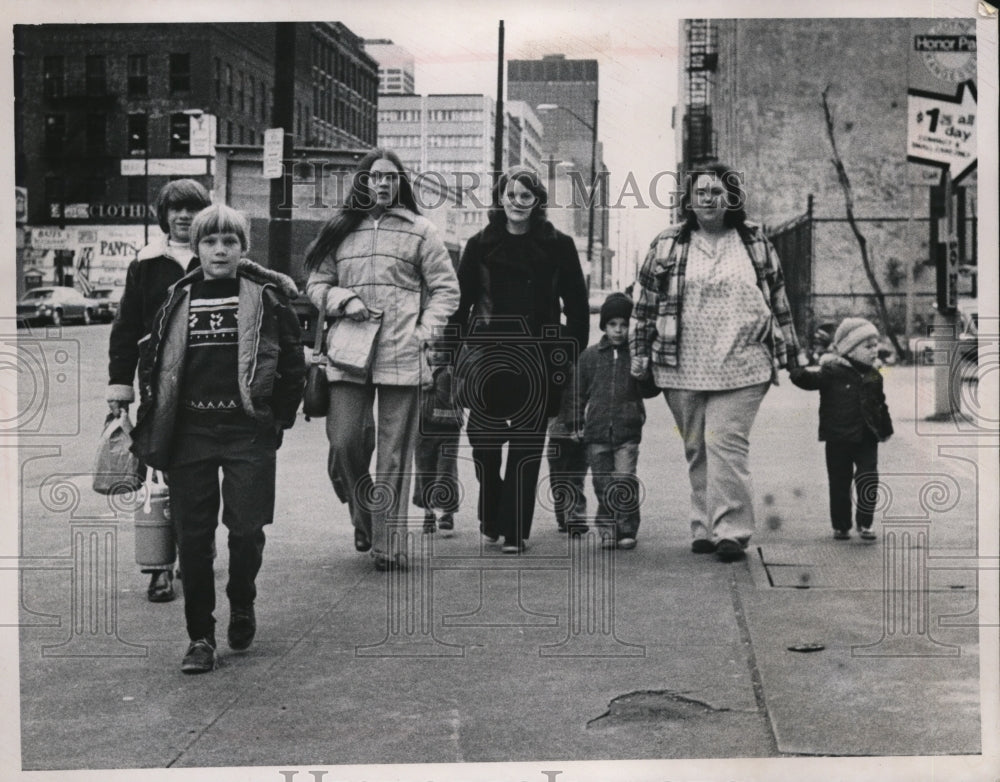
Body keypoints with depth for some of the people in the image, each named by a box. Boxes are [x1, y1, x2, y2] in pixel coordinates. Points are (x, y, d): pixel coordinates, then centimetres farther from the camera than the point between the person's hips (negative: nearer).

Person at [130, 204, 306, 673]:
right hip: (190, 431, 2)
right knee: (193, 534, 2)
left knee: (246, 529, -4)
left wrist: (280, 418, 1)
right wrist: (153, 429, 8)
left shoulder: (266, 296, 1)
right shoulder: (179, 299, 8)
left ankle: (241, 607, 25)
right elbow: (152, 362, 13)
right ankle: (200, 637, 11)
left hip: (248, 430, -2)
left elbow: (293, 364, 4)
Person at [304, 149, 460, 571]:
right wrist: (344, 300, -4)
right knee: (344, 442, -6)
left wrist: (425, 330, -4)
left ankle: (387, 542, 6)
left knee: (395, 453, -1)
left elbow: (446, 288, 9)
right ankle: (364, 517, 20)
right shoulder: (339, 230, 13)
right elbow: (316, 283, 16)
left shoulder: (419, 231, 8)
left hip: (402, 357, -2)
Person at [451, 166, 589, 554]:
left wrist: (574, 354, 0)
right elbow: (461, 302, 8)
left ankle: (515, 532, 4)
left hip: (540, 358, -1)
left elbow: (577, 304, 6)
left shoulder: (558, 246, 5)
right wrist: (460, 353, 0)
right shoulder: (480, 245, 7)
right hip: (489, 354, 1)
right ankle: (490, 521, 19)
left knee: (527, 443, 0)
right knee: (484, 438, -1)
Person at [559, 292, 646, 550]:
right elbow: (577, 391, 12)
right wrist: (574, 422, 8)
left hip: (627, 432, -2)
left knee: (625, 481, -9)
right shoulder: (590, 356, 8)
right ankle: (608, 529, 16)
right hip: (596, 432, 2)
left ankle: (627, 530, 2)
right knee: (602, 485, 5)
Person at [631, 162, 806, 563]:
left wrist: (792, 352, 15)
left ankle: (731, 531, -10)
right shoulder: (667, 245, 8)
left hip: (740, 368, -2)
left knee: (726, 444, -12)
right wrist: (640, 354, 9)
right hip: (683, 370, 2)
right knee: (697, 451, 7)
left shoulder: (755, 243, 10)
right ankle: (704, 529, 16)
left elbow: (778, 300, 15)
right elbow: (646, 304, 11)